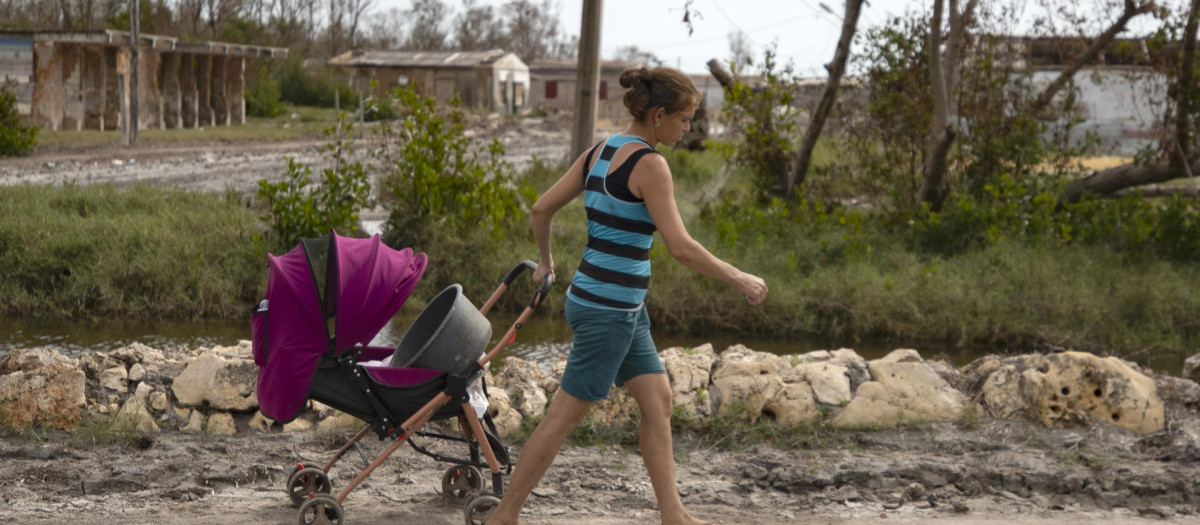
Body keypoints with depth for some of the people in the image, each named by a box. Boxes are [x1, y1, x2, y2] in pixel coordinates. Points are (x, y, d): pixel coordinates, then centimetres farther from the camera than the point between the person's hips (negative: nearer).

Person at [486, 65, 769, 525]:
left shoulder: (599, 152, 8)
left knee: (658, 402, 12)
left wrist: (545, 261, 27)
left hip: (623, 306, 9)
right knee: (565, 416, 1)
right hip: (609, 308, -9)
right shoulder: (649, 165, -17)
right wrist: (739, 279, -11)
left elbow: (541, 209, 11)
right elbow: (680, 247, -22)